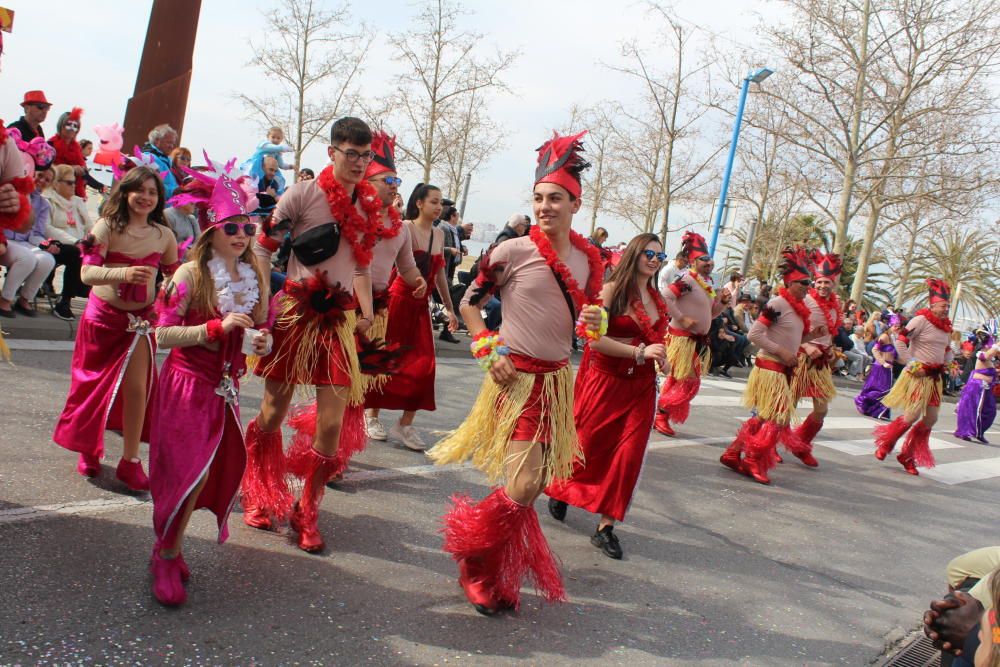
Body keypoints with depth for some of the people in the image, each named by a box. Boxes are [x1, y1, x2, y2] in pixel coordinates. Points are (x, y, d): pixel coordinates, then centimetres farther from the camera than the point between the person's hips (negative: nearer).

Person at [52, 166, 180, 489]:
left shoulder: (164, 235, -2)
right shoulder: (108, 227, -12)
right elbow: (87, 273, -22)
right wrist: (124, 273, -39)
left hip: (140, 318, 1)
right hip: (102, 316, -1)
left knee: (136, 388, -8)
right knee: (94, 385, 12)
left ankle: (130, 461, 4)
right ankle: (88, 450, 34)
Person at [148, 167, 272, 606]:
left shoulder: (256, 278, 4)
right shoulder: (190, 275, -12)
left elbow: (260, 332, 13)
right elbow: (162, 335, -14)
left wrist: (261, 343, -11)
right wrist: (216, 327, -23)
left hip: (226, 388, 5)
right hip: (187, 384, -5)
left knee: (217, 470, 6)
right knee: (189, 471, -6)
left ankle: (170, 548, 25)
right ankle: (167, 554, 14)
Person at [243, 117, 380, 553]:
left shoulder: (369, 206, 10)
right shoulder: (304, 194, -6)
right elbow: (262, 247, -4)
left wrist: (366, 312, 12)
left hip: (339, 320, 3)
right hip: (295, 313, -3)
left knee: (331, 426, -3)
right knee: (272, 414, 7)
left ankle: (307, 511, 17)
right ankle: (259, 498, 32)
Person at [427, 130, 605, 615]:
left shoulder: (589, 258, 5)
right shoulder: (513, 251, -10)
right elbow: (469, 302, 0)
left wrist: (594, 323, -6)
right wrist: (488, 350, -11)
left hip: (557, 380, 6)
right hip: (516, 378, -6)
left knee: (537, 484, 10)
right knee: (523, 488, -12)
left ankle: (500, 574, 31)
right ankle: (474, 561, 16)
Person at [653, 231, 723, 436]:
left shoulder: (707, 283, 13)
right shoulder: (687, 279, -15)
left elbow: (710, 313, 21)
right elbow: (666, 297, -26)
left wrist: (722, 302, 4)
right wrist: (681, 318, -23)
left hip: (698, 341, 9)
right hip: (683, 338, -9)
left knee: (676, 381, 13)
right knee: (689, 383, -6)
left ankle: (661, 415, 23)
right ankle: (661, 415, 4)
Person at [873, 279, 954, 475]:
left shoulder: (945, 326, 12)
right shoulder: (921, 320, -11)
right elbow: (900, 341, -17)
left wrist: (946, 364, 13)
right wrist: (911, 364, -18)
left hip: (934, 378, 8)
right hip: (918, 376, -8)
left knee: (931, 419, 5)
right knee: (913, 415, -11)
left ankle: (907, 456, 18)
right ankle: (885, 445, 11)